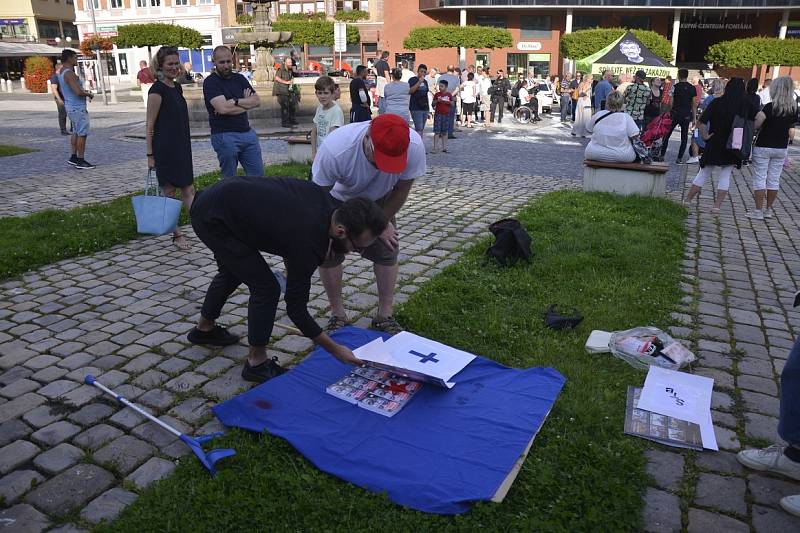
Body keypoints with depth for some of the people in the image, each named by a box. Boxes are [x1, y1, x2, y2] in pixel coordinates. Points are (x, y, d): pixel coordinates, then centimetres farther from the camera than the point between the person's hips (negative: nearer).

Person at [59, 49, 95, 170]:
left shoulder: (62, 71, 11)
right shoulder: (69, 74, -20)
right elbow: (79, 92, -27)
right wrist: (89, 94, -10)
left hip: (71, 106, 10)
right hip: (78, 108, -10)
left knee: (76, 132, 18)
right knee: (82, 134, -4)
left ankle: (74, 157, 22)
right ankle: (80, 161, -1)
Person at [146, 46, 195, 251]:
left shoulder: (177, 87, 12)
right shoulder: (157, 90, -12)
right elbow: (150, 125, -12)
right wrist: (150, 155, -14)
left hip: (182, 147, 8)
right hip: (165, 148, -8)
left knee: (188, 189, 7)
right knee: (169, 190, 3)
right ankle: (176, 234, 12)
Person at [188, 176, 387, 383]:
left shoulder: (320, 194, -9)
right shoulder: (307, 245, -28)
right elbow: (296, 307, -18)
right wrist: (335, 350, -12)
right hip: (211, 219, -9)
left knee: (232, 271, 30)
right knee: (266, 288, -10)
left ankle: (205, 328, 53)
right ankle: (257, 363, 8)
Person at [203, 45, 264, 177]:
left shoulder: (239, 78, 14)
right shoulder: (210, 82, -5)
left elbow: (257, 101, 4)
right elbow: (223, 108, -19)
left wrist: (235, 101, -11)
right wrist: (246, 103, -6)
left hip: (247, 133, 6)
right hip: (224, 136, -5)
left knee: (258, 176, 6)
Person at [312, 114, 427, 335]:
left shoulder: (414, 146, -36)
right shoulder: (335, 149, -43)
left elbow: (401, 189, -16)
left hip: (379, 200, 2)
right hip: (337, 198, -1)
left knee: (387, 250, -3)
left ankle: (385, 316, 11)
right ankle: (337, 314, 10)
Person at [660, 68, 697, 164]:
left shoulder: (675, 86, -4)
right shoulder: (692, 88, 4)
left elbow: (671, 102, -8)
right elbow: (694, 105, 4)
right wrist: (694, 119, 8)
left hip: (675, 114, -2)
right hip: (686, 116, 2)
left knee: (667, 135, 10)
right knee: (684, 138, 6)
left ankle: (662, 155, 8)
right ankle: (679, 158, 3)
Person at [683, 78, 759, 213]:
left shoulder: (717, 103, -6)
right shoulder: (745, 104, -3)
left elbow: (702, 121, -15)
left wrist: (704, 136, -6)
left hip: (714, 144, 0)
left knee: (703, 173, 11)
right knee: (725, 176, 8)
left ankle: (687, 200, 16)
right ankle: (717, 205, 6)